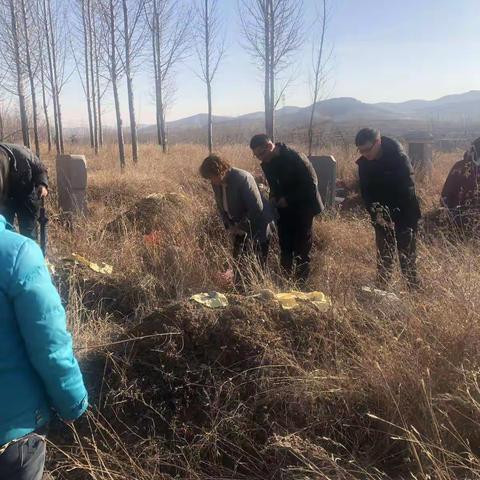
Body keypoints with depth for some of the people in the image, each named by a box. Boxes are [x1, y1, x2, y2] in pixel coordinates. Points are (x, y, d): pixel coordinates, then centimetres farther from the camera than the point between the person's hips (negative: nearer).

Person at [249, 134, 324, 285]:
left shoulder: (295, 157, -21)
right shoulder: (266, 163, 1)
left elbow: (311, 184, -19)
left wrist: (288, 199, -20)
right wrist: (274, 197, -5)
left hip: (302, 207, -6)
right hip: (284, 210, 6)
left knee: (301, 250, 0)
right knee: (285, 249, 8)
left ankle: (300, 283, 12)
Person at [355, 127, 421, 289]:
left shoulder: (399, 157, -18)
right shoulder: (363, 163, -3)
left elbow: (407, 188, -20)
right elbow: (366, 191, 0)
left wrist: (393, 213, -24)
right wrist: (375, 212, -14)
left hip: (404, 215, -4)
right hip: (382, 215, 4)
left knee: (407, 255, -1)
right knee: (384, 254, 7)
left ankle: (413, 289, 7)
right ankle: (381, 288, 14)